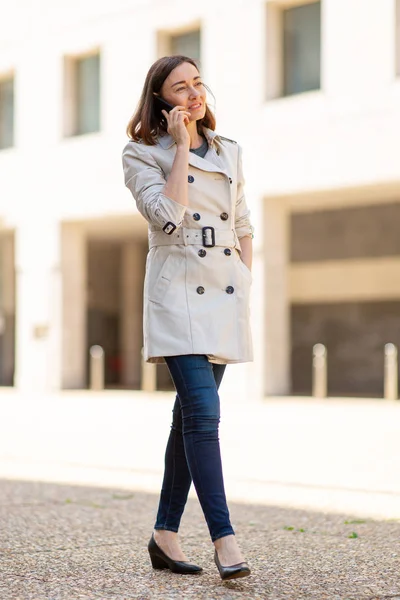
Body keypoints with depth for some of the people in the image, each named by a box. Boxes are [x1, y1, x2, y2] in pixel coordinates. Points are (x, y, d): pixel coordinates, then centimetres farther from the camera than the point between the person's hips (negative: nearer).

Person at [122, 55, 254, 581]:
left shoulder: (229, 152, 15)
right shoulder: (143, 153, 0)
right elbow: (168, 217, -16)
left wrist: (246, 281, 9)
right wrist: (182, 147, -10)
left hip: (225, 294, 5)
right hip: (178, 291, -5)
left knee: (191, 414, 8)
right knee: (203, 411, -17)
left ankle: (165, 535, 16)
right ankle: (224, 539, -17)